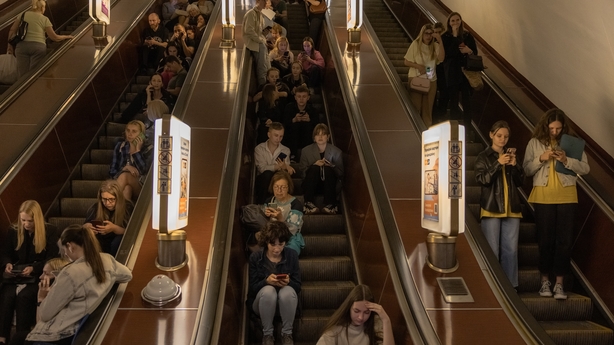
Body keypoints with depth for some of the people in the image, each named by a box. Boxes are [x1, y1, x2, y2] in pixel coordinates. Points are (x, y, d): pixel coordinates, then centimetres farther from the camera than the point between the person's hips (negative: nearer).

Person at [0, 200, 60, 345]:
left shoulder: (51, 231, -2)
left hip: (39, 275, -3)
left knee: (24, 295, -32)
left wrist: (33, 268, -21)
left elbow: (53, 259, -6)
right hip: (16, 275, 3)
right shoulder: (13, 231, 10)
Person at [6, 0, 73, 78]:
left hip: (22, 46, 2)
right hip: (38, 47, -2)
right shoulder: (45, 19, 3)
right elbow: (54, 37, 2)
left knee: (23, 76, -1)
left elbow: (12, 30, 8)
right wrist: (66, 36, 18)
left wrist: (10, 45, 15)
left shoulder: (24, 14, 11)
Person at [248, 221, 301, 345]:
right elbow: (252, 287, -9)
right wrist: (266, 281, -30)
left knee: (288, 291, -34)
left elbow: (298, 286, -5)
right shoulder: (255, 257, -9)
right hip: (262, 300, -1)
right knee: (268, 290, -35)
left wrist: (288, 282, -28)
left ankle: (287, 333, -14)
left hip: (286, 300, 1)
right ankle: (267, 334, -16)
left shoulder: (292, 255, -6)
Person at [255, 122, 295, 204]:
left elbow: (287, 169, -5)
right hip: (262, 181, -1)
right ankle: (261, 204, -27)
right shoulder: (259, 149, 1)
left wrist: (285, 167, -31)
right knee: (267, 174, -34)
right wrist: (277, 167, -29)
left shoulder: (286, 151, 8)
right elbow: (262, 168, -14)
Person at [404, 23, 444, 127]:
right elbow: (407, 62, -3)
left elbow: (441, 58, -16)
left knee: (428, 108, 7)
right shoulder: (415, 44, -4)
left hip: (431, 81, 3)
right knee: (416, 107, 0)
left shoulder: (435, 46, 3)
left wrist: (440, 41, -19)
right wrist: (418, 66, -19)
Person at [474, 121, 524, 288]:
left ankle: (510, 285, 10)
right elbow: (481, 179, -10)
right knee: (492, 250, -3)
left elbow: (520, 182, 11)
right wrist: (498, 163, -18)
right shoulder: (483, 157, 3)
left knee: (511, 249, 3)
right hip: (492, 208, -4)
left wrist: (515, 165, -6)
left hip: (511, 208, 4)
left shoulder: (511, 155, 16)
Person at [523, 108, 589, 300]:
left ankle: (559, 283, 8)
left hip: (567, 196, 1)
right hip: (543, 196, -1)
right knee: (545, 240, 5)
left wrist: (567, 161, -17)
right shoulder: (534, 143, 2)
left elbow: (585, 168, -1)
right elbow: (526, 170, -1)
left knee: (565, 240, 1)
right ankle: (545, 281, 16)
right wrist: (541, 159, -17)